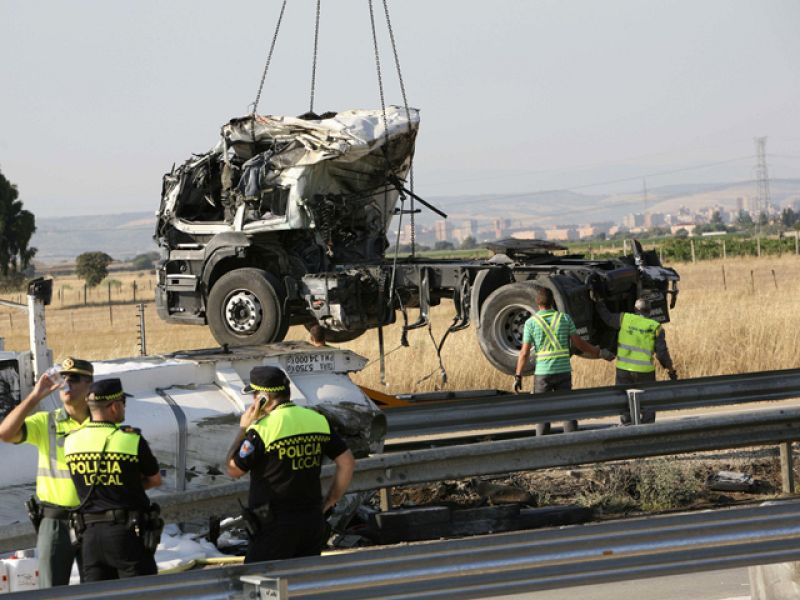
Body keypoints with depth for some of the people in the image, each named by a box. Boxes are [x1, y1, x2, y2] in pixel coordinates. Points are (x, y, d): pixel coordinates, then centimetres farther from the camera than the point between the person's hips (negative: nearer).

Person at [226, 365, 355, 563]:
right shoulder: (318, 421, 4)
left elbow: (234, 470, -4)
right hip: (313, 521, 6)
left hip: (275, 524, -6)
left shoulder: (261, 429, -14)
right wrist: (331, 500, 12)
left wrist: (243, 429, 2)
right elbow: (347, 462, 7)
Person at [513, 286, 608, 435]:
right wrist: (598, 352, 15)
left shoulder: (531, 323, -4)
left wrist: (518, 376, 1)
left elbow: (524, 353, -5)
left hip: (542, 373, -1)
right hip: (563, 372, 1)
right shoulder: (564, 318, 0)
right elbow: (579, 343, 2)